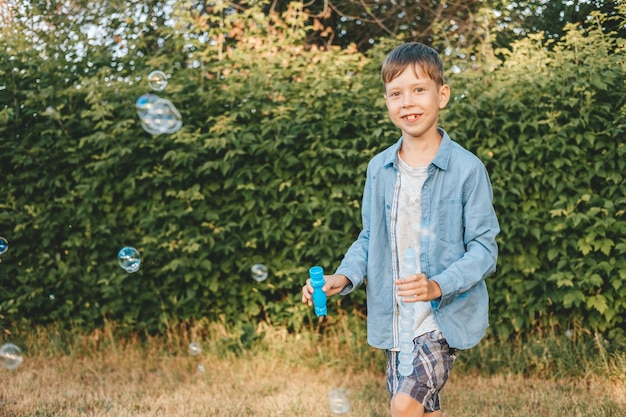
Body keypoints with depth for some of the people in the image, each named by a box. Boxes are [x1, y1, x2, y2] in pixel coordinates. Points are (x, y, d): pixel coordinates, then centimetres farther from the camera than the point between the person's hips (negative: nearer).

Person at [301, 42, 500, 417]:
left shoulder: (467, 169, -12)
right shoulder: (379, 169, 4)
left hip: (447, 315, -5)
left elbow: (484, 248, -10)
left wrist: (438, 286, -25)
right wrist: (343, 278, -5)